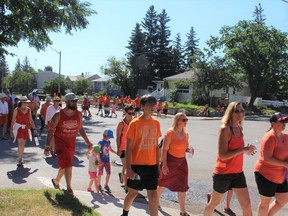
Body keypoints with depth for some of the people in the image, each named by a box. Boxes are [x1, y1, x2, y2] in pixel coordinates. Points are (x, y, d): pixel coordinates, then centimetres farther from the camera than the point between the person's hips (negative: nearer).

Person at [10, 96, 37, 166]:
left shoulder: (28, 109, 4)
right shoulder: (16, 110, -6)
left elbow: (31, 120, 9)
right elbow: (13, 120, -4)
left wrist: (34, 129, 5)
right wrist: (11, 130, -5)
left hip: (26, 128, 4)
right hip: (18, 127, -4)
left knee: (23, 144, 10)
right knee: (20, 143, -13)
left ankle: (20, 158, 25)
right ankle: (20, 160, -7)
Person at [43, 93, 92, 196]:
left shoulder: (78, 114, -2)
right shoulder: (59, 115, -14)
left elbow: (80, 128, 12)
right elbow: (51, 131, -11)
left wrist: (87, 141, 11)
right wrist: (47, 146, -15)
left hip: (71, 142, 5)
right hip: (60, 141, -5)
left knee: (65, 164, 15)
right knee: (67, 164, -13)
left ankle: (56, 181, 40)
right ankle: (69, 188, -2)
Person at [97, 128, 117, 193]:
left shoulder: (108, 142, 4)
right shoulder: (100, 142, -15)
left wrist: (116, 153, 9)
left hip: (107, 160, 6)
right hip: (101, 161, -5)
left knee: (108, 173, 5)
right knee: (100, 173, 8)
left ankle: (106, 185, 22)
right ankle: (99, 185, 26)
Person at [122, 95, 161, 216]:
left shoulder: (156, 124, 4)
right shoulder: (135, 123, -11)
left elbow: (156, 146, 10)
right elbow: (128, 148, -10)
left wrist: (158, 165, 9)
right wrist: (128, 168, -15)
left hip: (152, 165, 4)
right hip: (137, 164, -3)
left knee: (153, 194, 5)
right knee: (133, 192, 11)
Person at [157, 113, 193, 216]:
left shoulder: (186, 134, 4)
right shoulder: (170, 133, -16)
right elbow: (164, 149, -16)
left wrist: (189, 149, -6)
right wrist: (164, 164, -19)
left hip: (182, 161, 6)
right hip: (170, 160, -6)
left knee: (183, 186, 6)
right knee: (164, 183, 13)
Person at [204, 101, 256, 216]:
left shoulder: (240, 128, 5)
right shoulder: (225, 129, -19)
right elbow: (222, 155, -25)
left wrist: (246, 150, 2)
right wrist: (243, 149, -24)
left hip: (238, 173, 7)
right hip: (223, 173, -7)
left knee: (247, 205, 5)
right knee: (214, 203, 13)